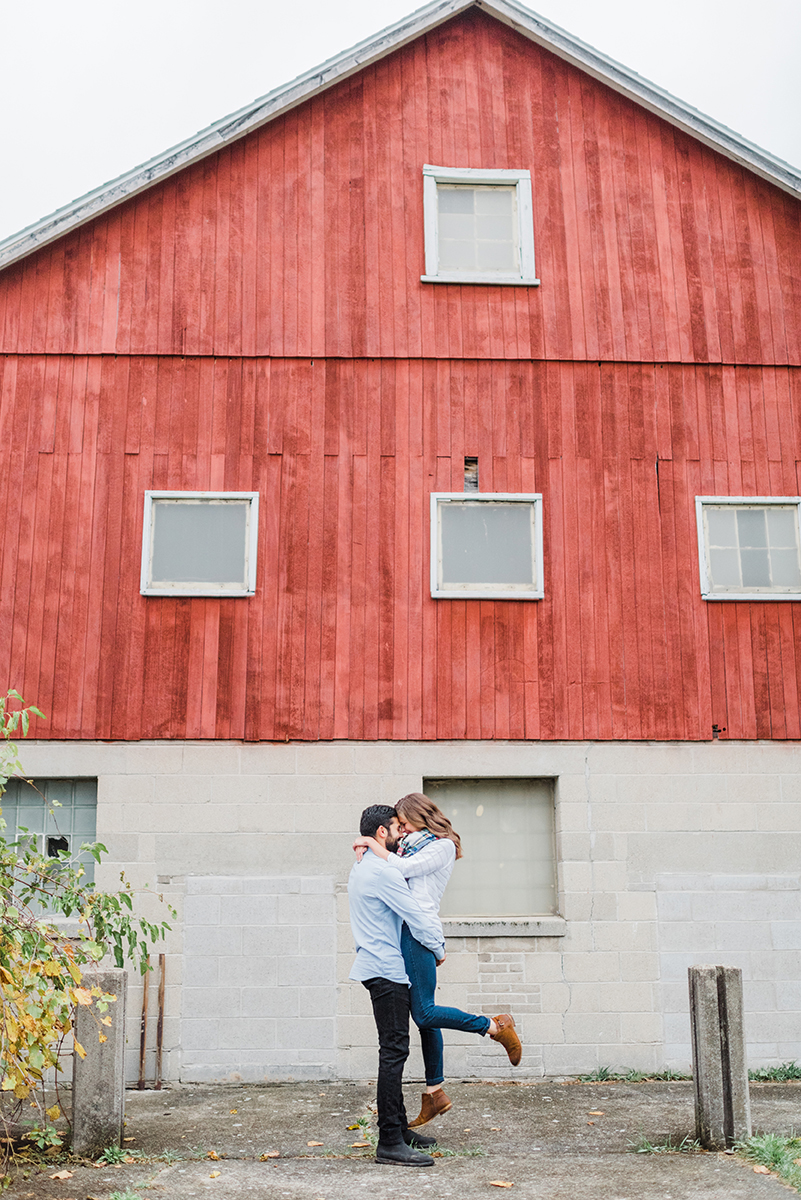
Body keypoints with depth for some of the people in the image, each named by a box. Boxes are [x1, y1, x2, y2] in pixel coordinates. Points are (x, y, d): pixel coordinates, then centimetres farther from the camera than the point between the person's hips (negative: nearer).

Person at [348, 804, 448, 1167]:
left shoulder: (362, 868, 17)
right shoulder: (381, 872, -16)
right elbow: (414, 916, -15)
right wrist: (438, 949, 0)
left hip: (380, 969, 11)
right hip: (386, 970, -11)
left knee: (394, 1050, 15)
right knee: (394, 1051, -10)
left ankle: (399, 1128, 23)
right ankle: (389, 1142, -9)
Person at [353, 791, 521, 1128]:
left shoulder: (442, 846, -6)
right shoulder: (414, 843, 20)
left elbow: (401, 867, -15)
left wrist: (372, 845, -7)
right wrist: (366, 846, 5)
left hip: (418, 932, -9)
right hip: (405, 932, 9)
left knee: (423, 1013, -11)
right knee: (423, 1015, 11)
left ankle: (495, 1026, 2)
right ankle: (435, 1091, 17)